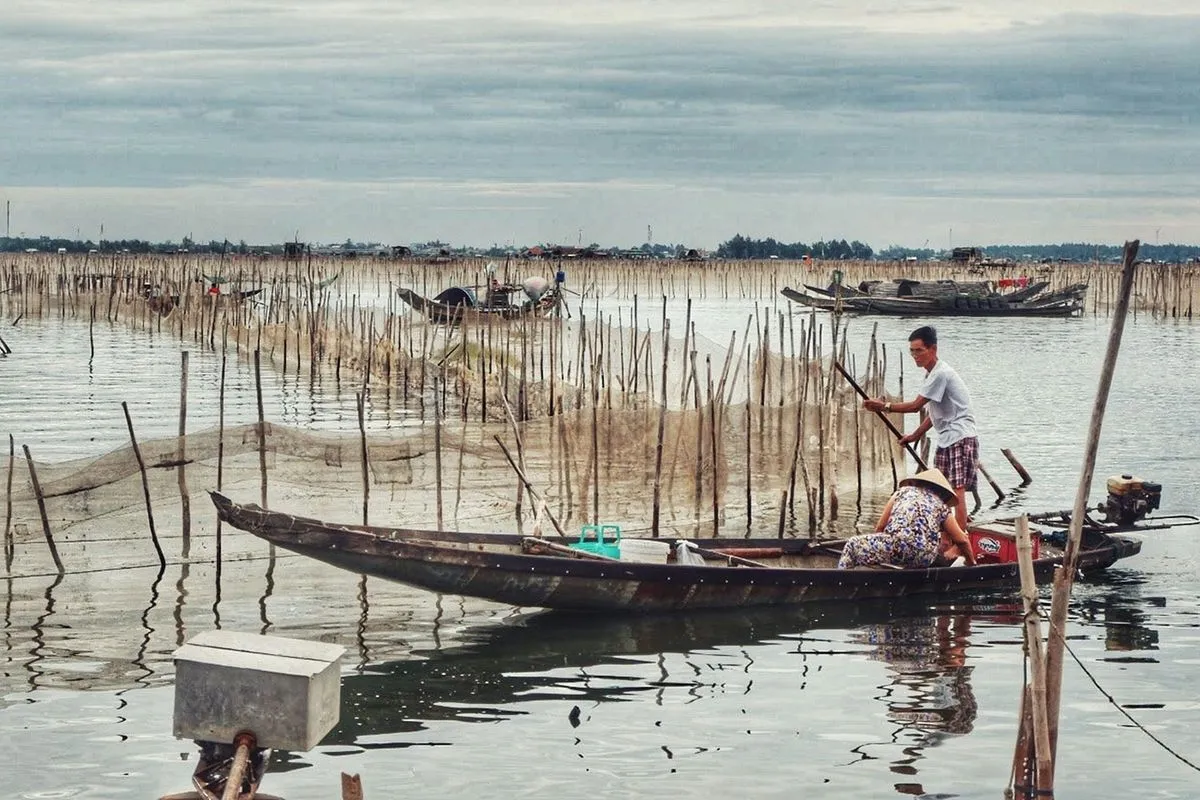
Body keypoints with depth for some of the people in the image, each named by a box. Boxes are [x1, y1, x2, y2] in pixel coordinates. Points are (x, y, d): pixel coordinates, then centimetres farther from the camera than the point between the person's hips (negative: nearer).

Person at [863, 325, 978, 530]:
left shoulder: (941, 373, -16)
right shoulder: (933, 373, 16)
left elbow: (915, 406, -16)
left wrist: (884, 406, -10)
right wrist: (914, 436, 22)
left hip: (960, 439, -10)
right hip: (945, 440, 10)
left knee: (956, 490, -16)